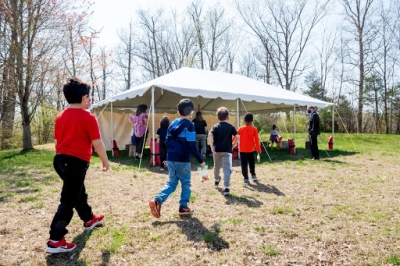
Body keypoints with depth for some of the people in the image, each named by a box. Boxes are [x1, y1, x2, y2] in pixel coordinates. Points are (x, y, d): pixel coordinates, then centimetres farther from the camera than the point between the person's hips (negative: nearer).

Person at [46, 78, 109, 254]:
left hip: (60, 159, 9)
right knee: (68, 200, -2)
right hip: (76, 161, -9)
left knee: (79, 192, 25)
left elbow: (56, 141, 17)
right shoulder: (88, 117, -10)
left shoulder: (60, 116, 12)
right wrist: (105, 160, 2)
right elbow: (97, 143, -11)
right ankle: (55, 241, 2)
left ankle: (89, 220, 45)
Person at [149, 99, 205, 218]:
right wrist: (200, 160, -9)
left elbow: (167, 141, 13)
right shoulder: (189, 125, -10)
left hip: (171, 159, 6)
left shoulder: (173, 123, 10)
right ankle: (183, 207, 14)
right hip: (183, 160, -6)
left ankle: (157, 201, -3)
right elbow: (192, 146, -15)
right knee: (186, 183, 10)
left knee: (171, 183, 13)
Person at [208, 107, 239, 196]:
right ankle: (226, 188, -21)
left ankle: (216, 180, 50)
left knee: (217, 166, 25)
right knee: (227, 169, -7)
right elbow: (237, 136, -8)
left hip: (217, 150, 2)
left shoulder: (215, 126, 4)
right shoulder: (231, 127, 4)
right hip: (227, 150, -2)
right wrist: (233, 145, 6)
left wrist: (212, 147, -15)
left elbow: (210, 135, -14)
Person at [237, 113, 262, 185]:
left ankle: (246, 178, -2)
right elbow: (257, 140, -5)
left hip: (242, 150, -1)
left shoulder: (240, 128, -4)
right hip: (251, 149, 1)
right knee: (252, 163, 22)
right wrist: (259, 149, 2)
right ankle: (253, 175, 32)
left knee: (244, 164, 2)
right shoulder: (254, 129, -5)